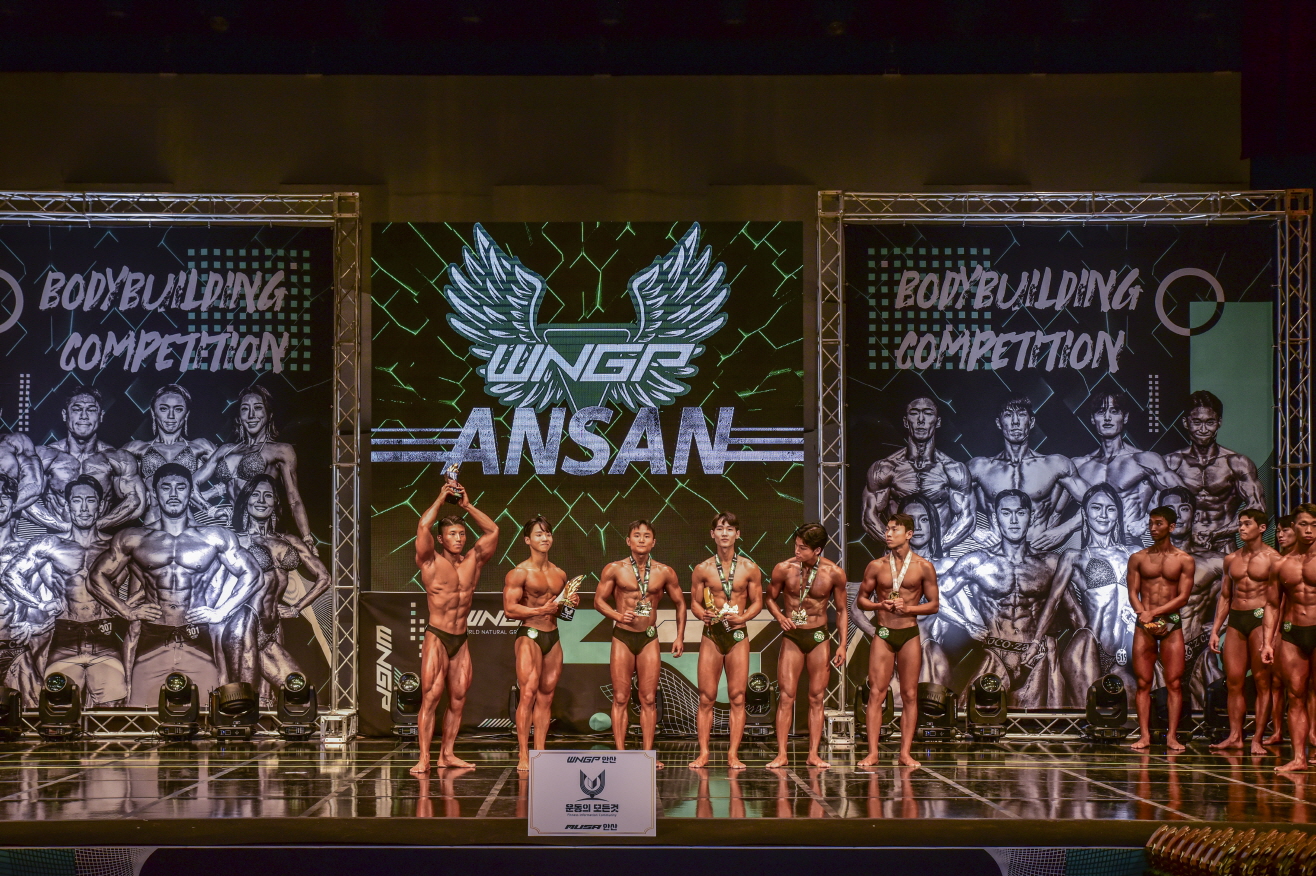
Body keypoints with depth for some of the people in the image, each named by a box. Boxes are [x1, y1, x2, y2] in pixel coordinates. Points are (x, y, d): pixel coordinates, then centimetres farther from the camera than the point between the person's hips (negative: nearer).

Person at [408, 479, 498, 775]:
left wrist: (467, 505, 5)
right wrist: (441, 499, -6)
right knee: (430, 697, -10)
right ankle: (423, 759, -12)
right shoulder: (431, 562, -4)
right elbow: (423, 527, -16)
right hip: (436, 638, -5)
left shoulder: (473, 560, 8)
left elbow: (492, 530, 8)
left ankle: (447, 754, 13)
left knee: (458, 699, 5)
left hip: (461, 640, 5)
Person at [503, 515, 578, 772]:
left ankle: (540, 753, 8)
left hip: (553, 637, 6)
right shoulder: (519, 572, -5)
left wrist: (570, 604, 5)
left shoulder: (559, 575, 16)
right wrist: (542, 610, -21)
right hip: (529, 636, -6)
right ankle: (523, 756, -12)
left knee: (546, 695, 5)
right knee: (528, 693, -13)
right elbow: (509, 609, -12)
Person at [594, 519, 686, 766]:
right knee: (621, 698, -2)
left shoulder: (665, 572, 3)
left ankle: (647, 753, 4)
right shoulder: (614, 569, -1)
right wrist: (617, 615, -15)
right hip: (622, 637, -1)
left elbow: (680, 603, 14)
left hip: (650, 639, 1)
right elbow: (599, 600, 4)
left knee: (649, 699, 1)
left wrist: (680, 637, 8)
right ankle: (620, 754, 0)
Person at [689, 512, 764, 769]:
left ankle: (733, 754, 3)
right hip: (711, 635, 0)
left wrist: (742, 617, -11)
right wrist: (703, 615, -13)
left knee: (737, 697, -1)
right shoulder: (702, 569, 3)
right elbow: (694, 602, 8)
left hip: (738, 636, 0)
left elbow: (757, 602, 7)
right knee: (706, 698, -1)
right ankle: (703, 753, 4)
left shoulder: (749, 568, 3)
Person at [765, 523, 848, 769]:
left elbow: (841, 610, 4)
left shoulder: (834, 573, -7)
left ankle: (813, 754, 7)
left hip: (819, 638, 1)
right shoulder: (783, 569, -9)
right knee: (786, 696, -5)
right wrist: (780, 616, -12)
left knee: (817, 698, 2)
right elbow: (771, 598, 7)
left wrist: (842, 644, -1)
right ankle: (781, 755, -2)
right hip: (792, 637, -1)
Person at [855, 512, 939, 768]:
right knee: (876, 693, -4)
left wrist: (908, 608, -13)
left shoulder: (923, 567, 1)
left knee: (909, 695, 2)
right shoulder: (876, 566, 5)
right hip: (883, 634, 1)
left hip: (909, 634, -1)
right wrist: (880, 605, -9)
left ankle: (905, 753, 6)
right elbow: (861, 599, 11)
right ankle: (873, 752, -3)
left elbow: (933, 605, 3)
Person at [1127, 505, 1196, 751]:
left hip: (1172, 623, -1)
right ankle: (1144, 735, -1)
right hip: (1144, 625, 1)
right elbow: (1133, 593, 4)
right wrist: (1144, 615, -14)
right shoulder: (1138, 558, 9)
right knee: (1143, 682, -2)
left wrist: (1155, 612, -13)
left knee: (1174, 682, -5)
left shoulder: (1184, 560, 4)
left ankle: (1172, 736, -3)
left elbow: (1183, 597, -3)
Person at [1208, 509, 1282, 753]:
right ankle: (1235, 736, 8)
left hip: (1260, 619, -5)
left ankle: (1257, 739, -1)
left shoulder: (1271, 557, -3)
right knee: (1233, 681, 3)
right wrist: (1215, 630, 12)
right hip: (1235, 621, 5)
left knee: (1262, 681, -3)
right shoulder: (1231, 559, 14)